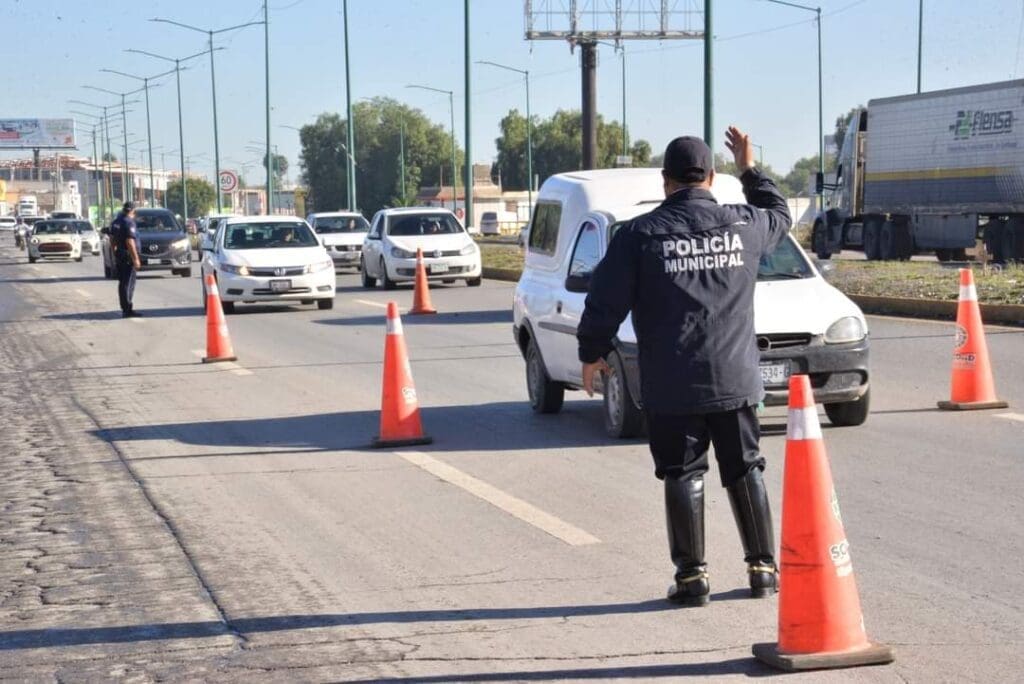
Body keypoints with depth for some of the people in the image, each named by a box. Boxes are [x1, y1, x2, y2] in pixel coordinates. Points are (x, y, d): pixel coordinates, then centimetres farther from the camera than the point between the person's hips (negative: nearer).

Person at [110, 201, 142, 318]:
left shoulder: (115, 222, 12)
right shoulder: (129, 222, -15)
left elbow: (112, 240, 19)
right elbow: (130, 242, -22)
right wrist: (135, 258, -21)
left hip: (119, 256, 9)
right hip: (128, 257, -9)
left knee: (122, 283, 13)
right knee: (128, 283, -7)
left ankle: (125, 309, 19)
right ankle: (127, 310, -8)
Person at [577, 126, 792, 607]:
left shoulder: (641, 234, -7)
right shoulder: (744, 225, 1)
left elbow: (605, 303, -6)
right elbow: (779, 215, 26)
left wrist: (592, 353, 9)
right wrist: (749, 170, 35)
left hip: (672, 386, -3)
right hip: (735, 379, 3)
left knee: (682, 476, 4)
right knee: (745, 470, 13)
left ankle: (692, 576, 4)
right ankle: (763, 568, 17)